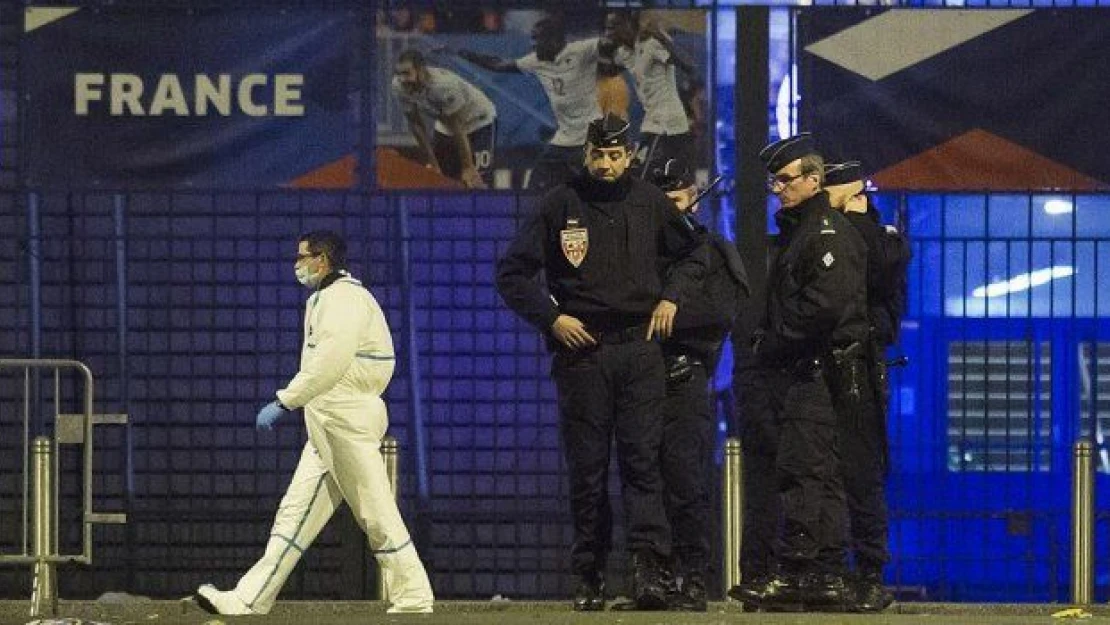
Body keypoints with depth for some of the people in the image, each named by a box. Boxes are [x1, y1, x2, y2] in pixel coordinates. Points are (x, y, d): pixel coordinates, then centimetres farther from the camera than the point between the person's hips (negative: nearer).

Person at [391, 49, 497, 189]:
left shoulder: (444, 85, -39)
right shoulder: (399, 87, -20)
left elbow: (457, 128, -31)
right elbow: (416, 125, -10)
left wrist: (468, 168, -24)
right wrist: (433, 163, -7)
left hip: (479, 121, -6)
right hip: (444, 126, 6)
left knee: (474, 182, -15)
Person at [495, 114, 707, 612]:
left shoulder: (649, 203, 9)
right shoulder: (561, 205, 3)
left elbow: (693, 253, 26)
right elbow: (512, 273, 4)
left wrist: (670, 296, 10)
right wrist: (552, 317, -6)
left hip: (638, 347, 1)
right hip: (580, 348, -1)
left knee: (642, 458, -11)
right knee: (586, 468, 1)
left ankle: (648, 566, -22)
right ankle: (589, 576, 5)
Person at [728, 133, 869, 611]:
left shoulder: (830, 232, -10)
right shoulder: (793, 229, 22)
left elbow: (827, 304, -20)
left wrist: (774, 343, -13)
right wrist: (767, 343, 10)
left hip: (817, 371, -10)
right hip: (797, 372, 10)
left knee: (802, 470, -14)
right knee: (819, 477, 10)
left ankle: (797, 573, -17)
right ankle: (827, 580, 12)